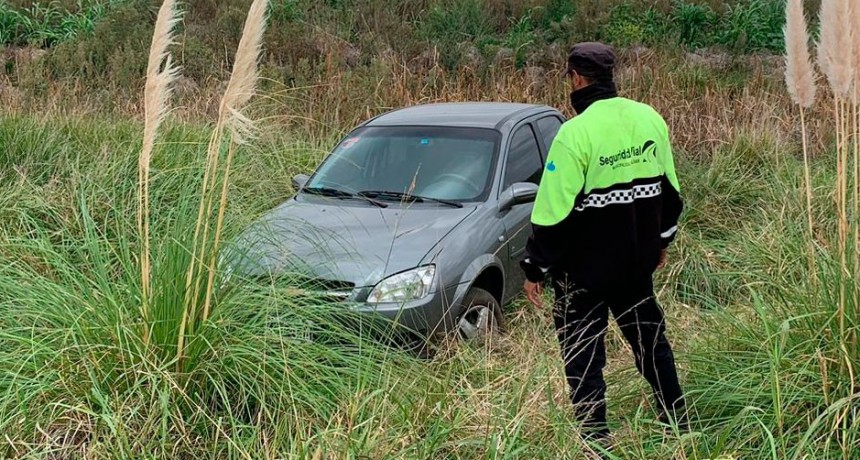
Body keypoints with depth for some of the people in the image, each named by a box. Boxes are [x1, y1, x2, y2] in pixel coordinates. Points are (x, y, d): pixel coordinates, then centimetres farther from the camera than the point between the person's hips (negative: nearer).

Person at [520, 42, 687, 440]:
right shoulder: (650, 119, 0)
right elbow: (670, 190, 11)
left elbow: (554, 212, -19)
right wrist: (661, 241, 25)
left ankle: (595, 440, 11)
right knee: (650, 340, 22)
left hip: (584, 268, -7)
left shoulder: (576, 132, -21)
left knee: (583, 357, 6)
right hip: (637, 261, 7)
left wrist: (534, 268, -8)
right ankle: (677, 422, 35)